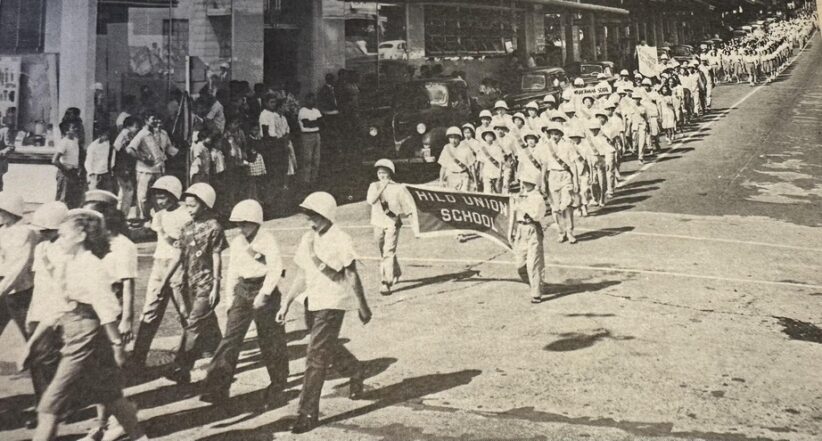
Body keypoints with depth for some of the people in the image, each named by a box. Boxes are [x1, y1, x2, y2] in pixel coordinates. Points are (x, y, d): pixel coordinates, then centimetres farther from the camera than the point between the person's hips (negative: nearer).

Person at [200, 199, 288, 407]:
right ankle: (217, 388, -2)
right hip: (243, 289, 6)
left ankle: (277, 388, 16)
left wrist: (263, 294, -20)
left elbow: (275, 269, -16)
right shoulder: (237, 242, 9)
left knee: (271, 341, 2)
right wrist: (230, 294, 10)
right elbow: (233, 269, 16)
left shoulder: (267, 241, -11)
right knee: (231, 337, -2)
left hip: (264, 288, -5)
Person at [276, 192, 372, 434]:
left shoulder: (340, 240, -13)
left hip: (332, 304, -7)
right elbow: (302, 275, 11)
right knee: (329, 348, 23)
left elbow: (352, 276, -9)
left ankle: (308, 413, -5)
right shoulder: (308, 239, 7)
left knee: (316, 358, -9)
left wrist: (363, 307, -4)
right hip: (312, 302, 7)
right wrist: (286, 303, 7)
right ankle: (355, 373, 51)